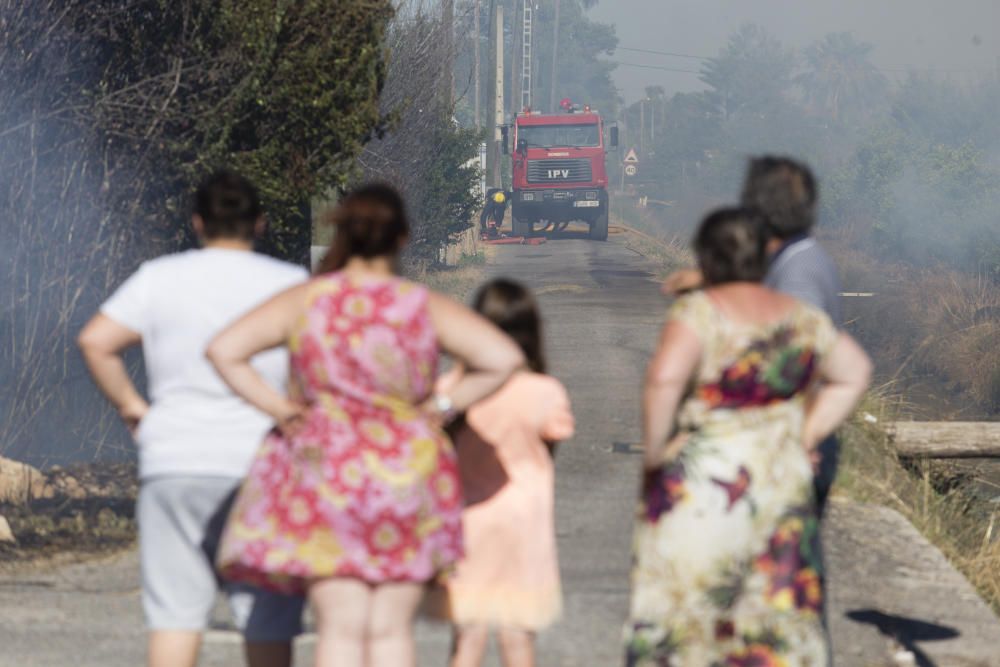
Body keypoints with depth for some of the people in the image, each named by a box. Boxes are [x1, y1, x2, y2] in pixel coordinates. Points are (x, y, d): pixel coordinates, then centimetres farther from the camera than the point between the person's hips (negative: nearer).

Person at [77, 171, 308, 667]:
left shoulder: (159, 278, 4)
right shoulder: (289, 284, 2)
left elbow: (96, 341, -5)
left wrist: (130, 406, 4)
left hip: (175, 461, 1)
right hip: (260, 463, -1)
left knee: (174, 613, 2)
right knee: (267, 623, 5)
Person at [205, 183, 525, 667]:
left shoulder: (304, 301, 0)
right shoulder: (426, 308, -1)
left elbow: (223, 350, -5)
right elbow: (504, 359, -8)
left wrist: (279, 409, -1)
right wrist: (442, 406, 0)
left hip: (326, 467, 0)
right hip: (408, 472, 0)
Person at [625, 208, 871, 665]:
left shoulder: (700, 313, -15)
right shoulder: (797, 317, 5)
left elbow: (665, 379, -30)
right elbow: (854, 373, 17)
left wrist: (653, 450, -17)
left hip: (699, 494, -5)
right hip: (784, 486, 5)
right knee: (779, 629, 9)